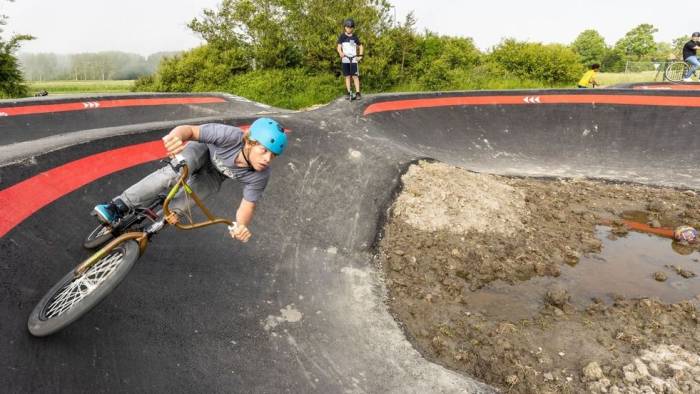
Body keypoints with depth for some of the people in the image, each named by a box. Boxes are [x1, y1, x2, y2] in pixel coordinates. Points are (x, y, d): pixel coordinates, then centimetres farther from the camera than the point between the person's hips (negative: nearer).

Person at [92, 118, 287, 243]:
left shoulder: (260, 175, -33)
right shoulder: (232, 136, -41)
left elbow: (248, 205, -25)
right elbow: (190, 130, -38)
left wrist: (242, 225, -48)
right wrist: (176, 134, -63)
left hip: (213, 175, 2)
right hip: (203, 150, -2)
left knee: (188, 196, -23)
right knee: (175, 172, -32)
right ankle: (120, 205, -23)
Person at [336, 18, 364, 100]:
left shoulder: (355, 37, 6)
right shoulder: (342, 36, 4)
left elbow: (361, 46, 15)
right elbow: (339, 47, -5)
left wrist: (360, 56, 1)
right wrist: (341, 53, -27)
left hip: (354, 59, -1)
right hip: (345, 59, 1)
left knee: (355, 76, -8)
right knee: (347, 76, 3)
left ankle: (357, 93, -8)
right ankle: (349, 93, 7)